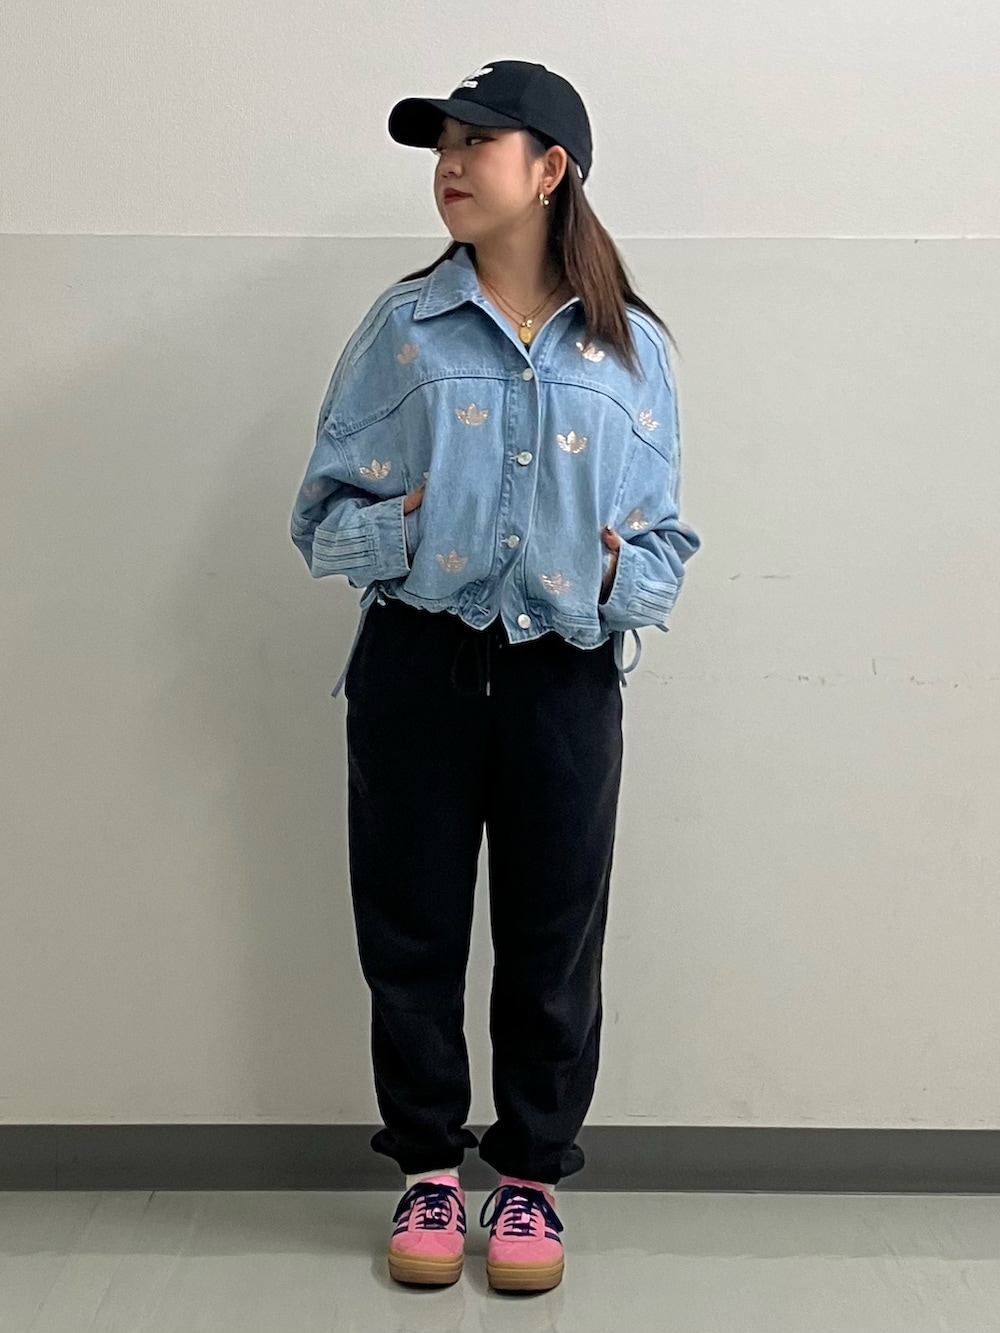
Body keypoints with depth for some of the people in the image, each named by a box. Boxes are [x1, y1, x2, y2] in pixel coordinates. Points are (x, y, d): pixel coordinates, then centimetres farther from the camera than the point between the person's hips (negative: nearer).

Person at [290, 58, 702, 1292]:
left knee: (554, 936, 8)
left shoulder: (630, 347, 6)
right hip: (417, 666, 0)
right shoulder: (401, 326, 4)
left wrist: (621, 576, -13)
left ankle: (532, 1173, 27)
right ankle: (428, 1167, 28)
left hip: (566, 675, 0)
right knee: (411, 926, 8)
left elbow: (665, 537, 7)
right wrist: (399, 530, -16)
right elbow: (321, 510, 3)